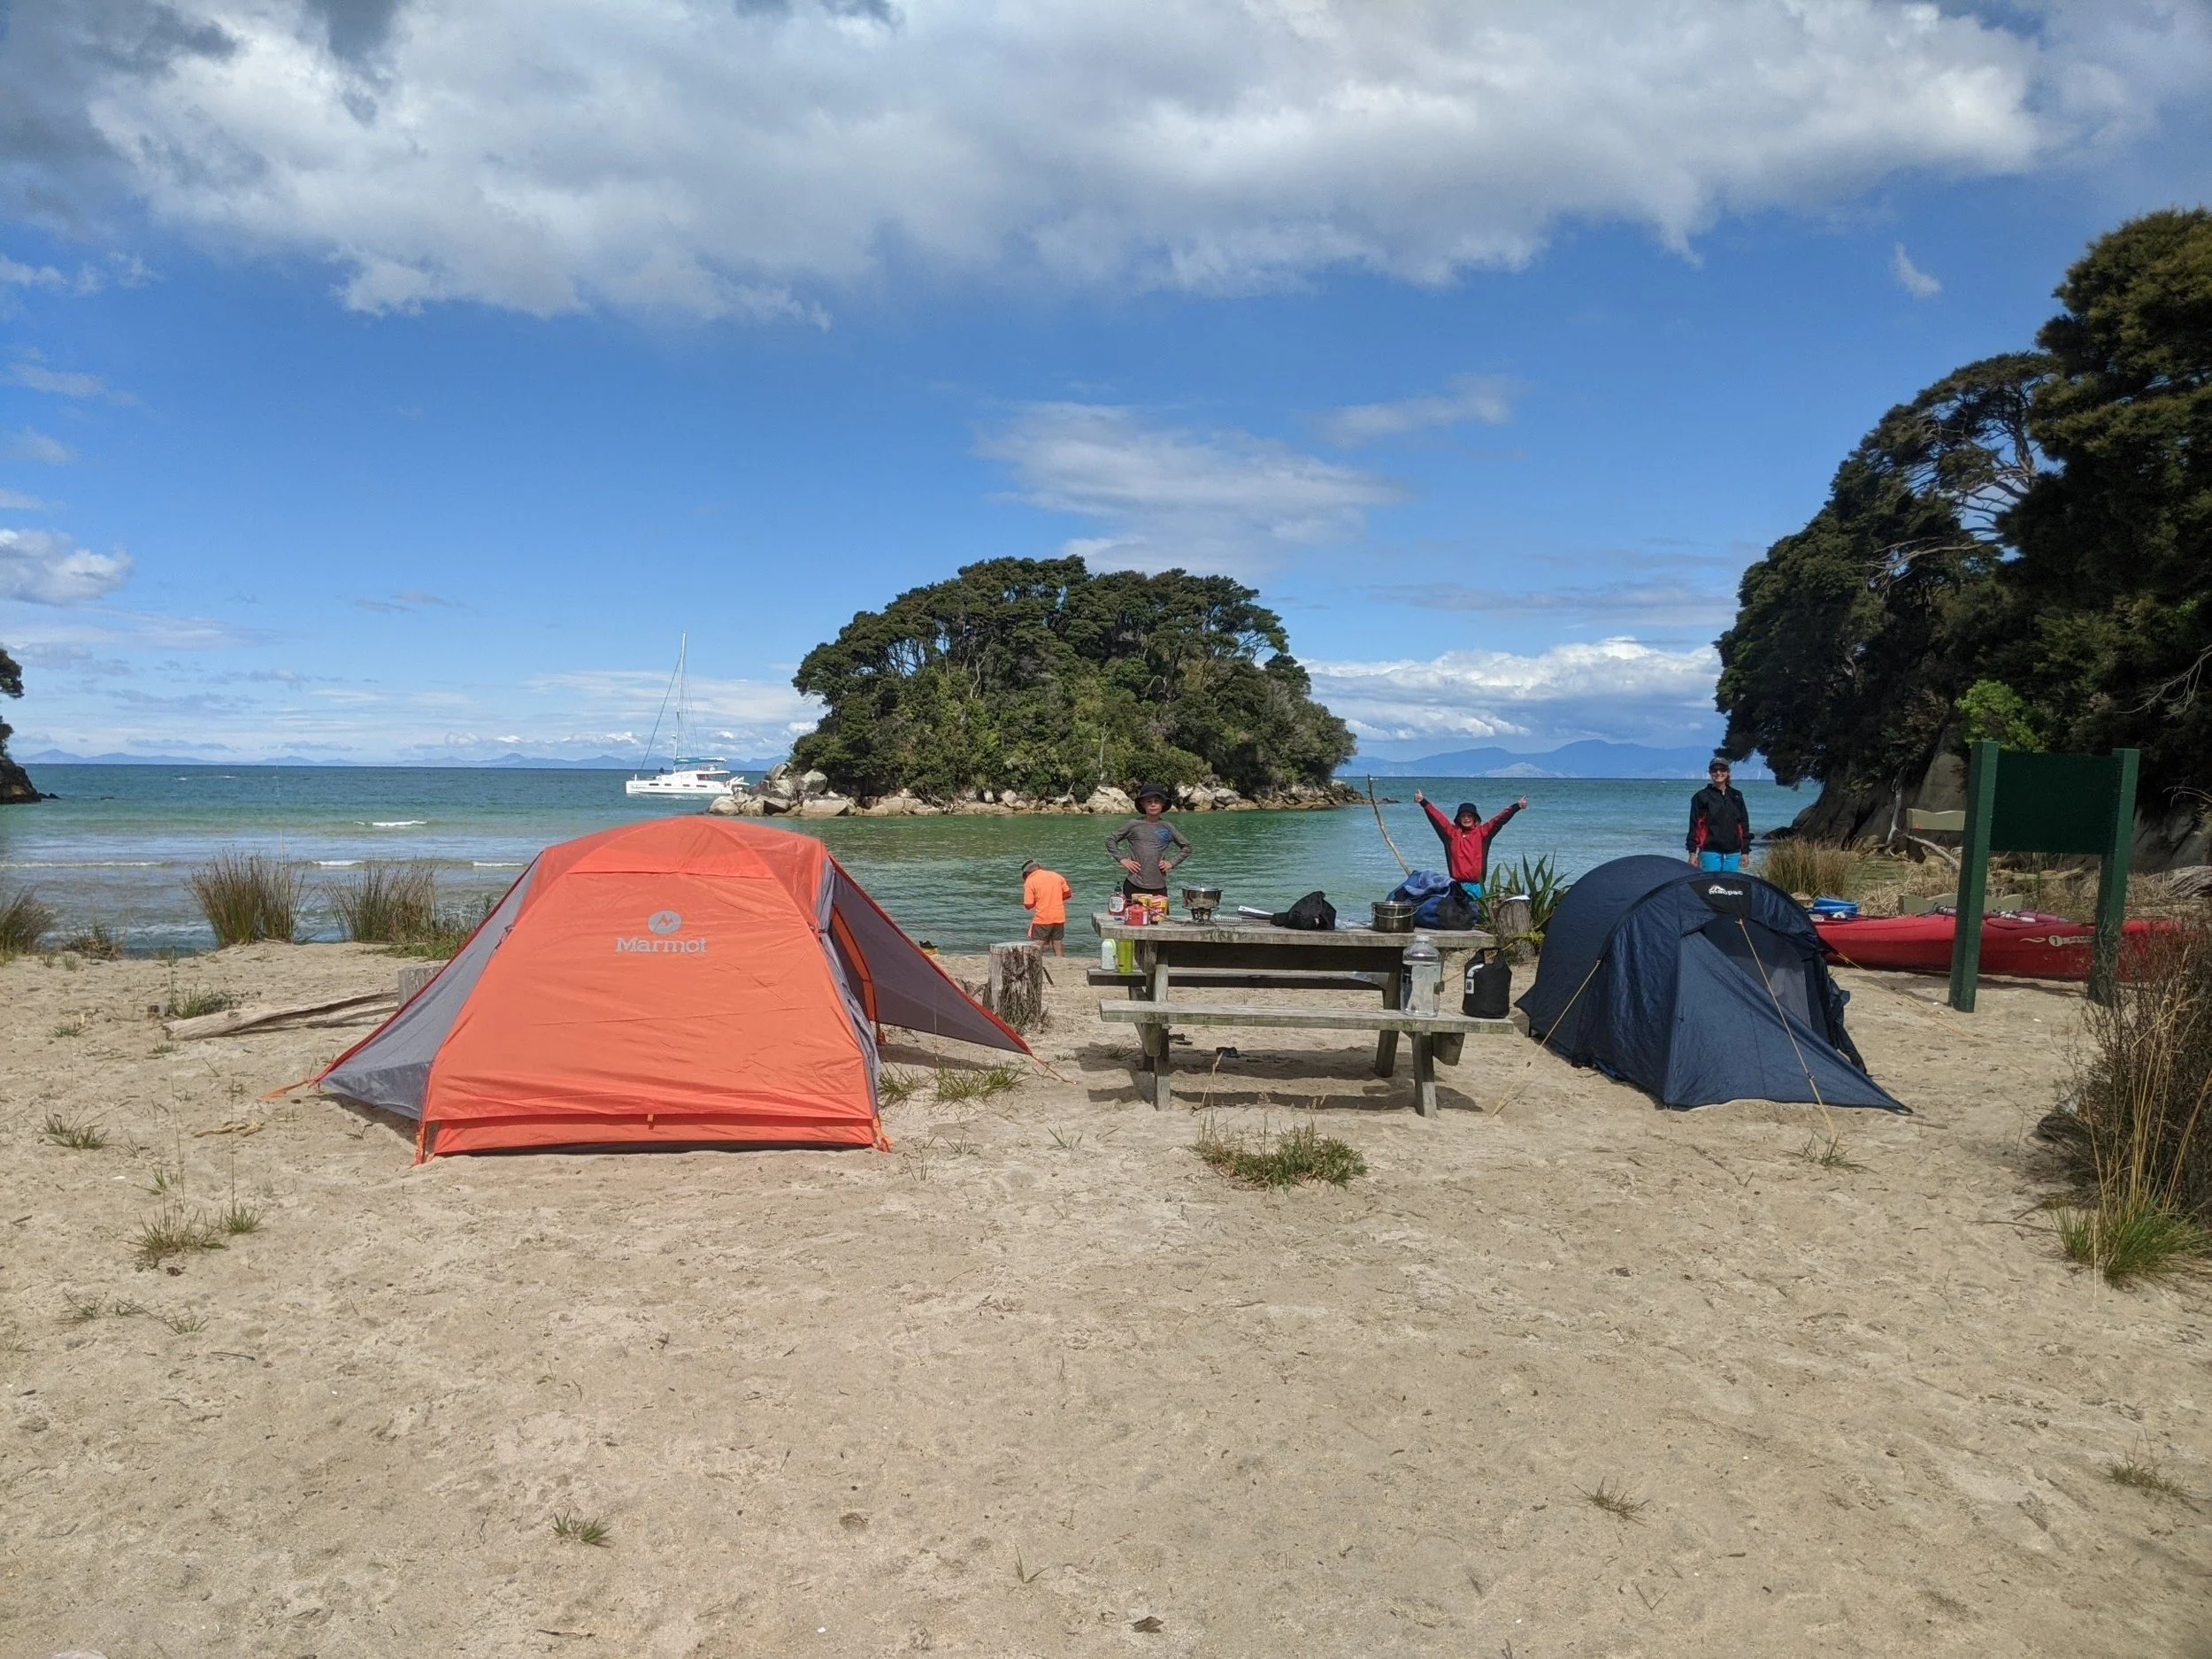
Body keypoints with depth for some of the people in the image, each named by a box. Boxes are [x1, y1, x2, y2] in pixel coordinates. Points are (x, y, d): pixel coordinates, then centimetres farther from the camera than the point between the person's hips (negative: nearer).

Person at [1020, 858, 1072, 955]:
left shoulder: (1030, 881, -6)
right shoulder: (1057, 875, 8)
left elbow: (1028, 906, -10)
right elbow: (1068, 894, 11)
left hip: (1042, 919, -5)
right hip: (1059, 918, 5)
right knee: (1058, 949, 11)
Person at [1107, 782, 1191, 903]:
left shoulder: (1167, 828, 5)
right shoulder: (1134, 825, 0)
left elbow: (1187, 847, 17)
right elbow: (1110, 841, 8)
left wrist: (1172, 863, 5)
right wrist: (1122, 859, -3)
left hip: (1159, 887, 2)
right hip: (1134, 886, -2)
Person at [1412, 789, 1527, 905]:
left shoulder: (1482, 832, 7)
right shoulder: (1452, 832, 7)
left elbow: (1500, 819, 3)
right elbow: (1437, 817, 5)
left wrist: (1517, 806, -3)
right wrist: (1423, 801, 1)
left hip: (1477, 884, 0)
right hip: (1457, 884, 0)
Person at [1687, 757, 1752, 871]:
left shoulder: (1736, 796, 12)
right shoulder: (1702, 796, 2)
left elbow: (1744, 824, 14)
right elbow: (1694, 826, 0)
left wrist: (1745, 851, 9)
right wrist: (1692, 853, -6)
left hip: (1733, 853, 4)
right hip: (1710, 852, -4)